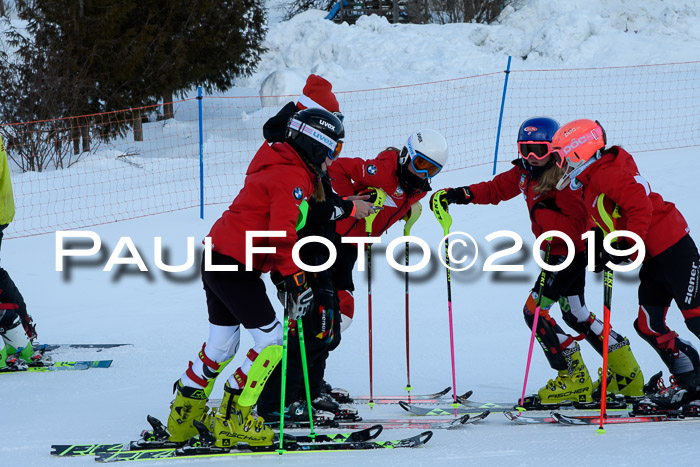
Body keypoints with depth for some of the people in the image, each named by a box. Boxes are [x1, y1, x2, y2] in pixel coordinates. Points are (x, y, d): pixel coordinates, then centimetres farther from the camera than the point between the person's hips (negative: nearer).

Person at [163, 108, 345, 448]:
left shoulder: (278, 168, 18)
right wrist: (294, 278, -26)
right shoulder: (293, 177, -14)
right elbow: (282, 232, -26)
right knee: (271, 341, -6)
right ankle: (233, 420, -2)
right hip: (236, 266, -10)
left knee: (221, 344, 19)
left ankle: (184, 417, 27)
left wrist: (281, 276, 21)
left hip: (215, 261, 10)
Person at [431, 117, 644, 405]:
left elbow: (575, 229, -30)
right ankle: (626, 374, 27)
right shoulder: (525, 173, 0)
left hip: (571, 252, -10)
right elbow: (496, 189, 10)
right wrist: (460, 195, -3)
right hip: (556, 252, 10)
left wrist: (541, 211, -31)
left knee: (535, 311, -11)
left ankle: (574, 379, -5)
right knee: (574, 314, 18)